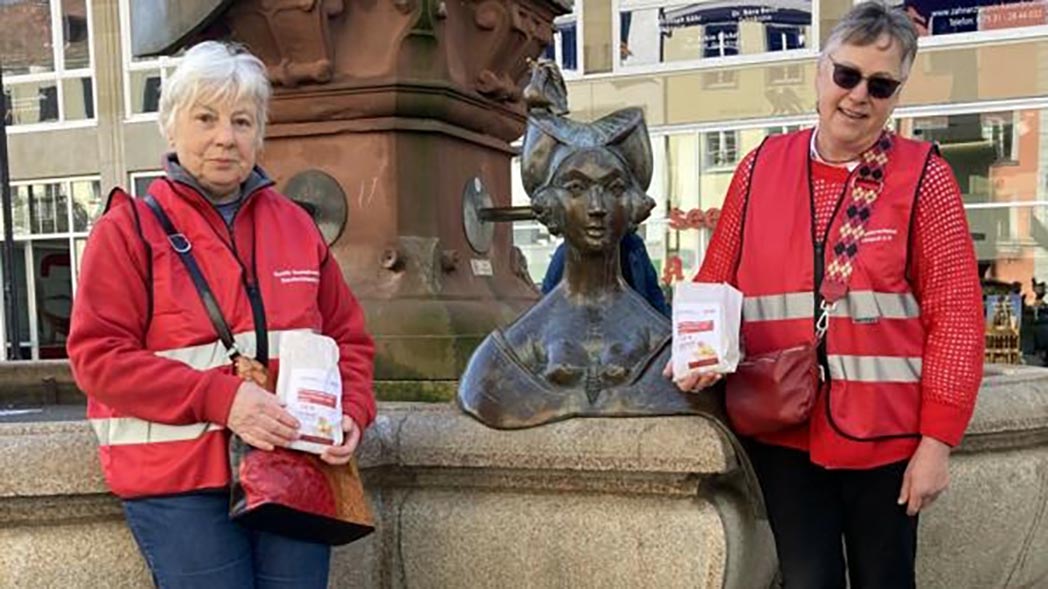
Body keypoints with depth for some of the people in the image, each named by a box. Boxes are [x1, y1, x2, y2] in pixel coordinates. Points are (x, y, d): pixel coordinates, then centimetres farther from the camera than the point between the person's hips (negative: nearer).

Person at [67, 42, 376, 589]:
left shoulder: (296, 225, 12)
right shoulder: (130, 228, -1)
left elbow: (349, 337, 17)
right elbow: (99, 354, -9)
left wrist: (351, 412, -3)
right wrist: (219, 397, -20)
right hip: (179, 481, -4)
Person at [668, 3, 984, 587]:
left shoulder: (922, 176, -4)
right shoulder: (761, 168, 3)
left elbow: (956, 315, -6)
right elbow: (715, 285, 11)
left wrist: (937, 439, -9)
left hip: (885, 437, -1)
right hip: (784, 434, 1)